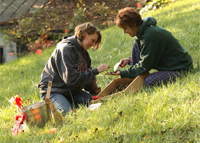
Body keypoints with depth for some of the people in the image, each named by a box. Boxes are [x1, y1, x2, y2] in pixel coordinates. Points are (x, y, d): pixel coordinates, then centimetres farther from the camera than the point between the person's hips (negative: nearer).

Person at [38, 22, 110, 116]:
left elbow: (87, 76, 9)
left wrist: (97, 92, -7)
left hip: (71, 91, 8)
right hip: (52, 91, -8)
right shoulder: (66, 49, -19)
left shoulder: (84, 53, 11)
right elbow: (71, 79, -26)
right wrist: (95, 71, -22)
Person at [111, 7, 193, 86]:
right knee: (137, 43, 1)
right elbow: (145, 56, 18)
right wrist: (130, 59, 3)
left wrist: (123, 73, -17)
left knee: (149, 82, -30)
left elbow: (144, 66, -24)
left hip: (181, 68, -10)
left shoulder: (149, 36, -28)